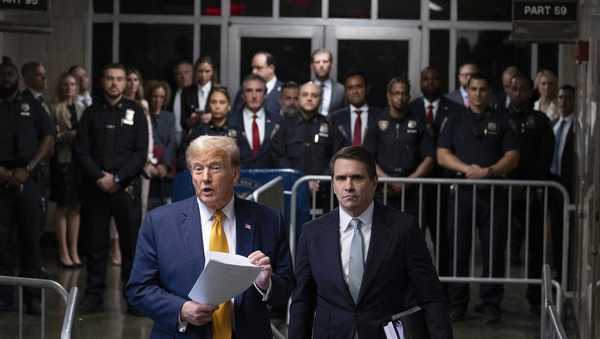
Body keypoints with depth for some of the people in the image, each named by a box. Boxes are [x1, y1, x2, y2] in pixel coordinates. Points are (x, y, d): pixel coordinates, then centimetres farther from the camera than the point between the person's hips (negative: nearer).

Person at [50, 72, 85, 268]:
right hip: (62, 160, -4)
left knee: (75, 207, 8)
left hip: (79, 161, 4)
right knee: (63, 206, 0)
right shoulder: (53, 109, -3)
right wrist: (69, 136, -18)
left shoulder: (82, 109, 12)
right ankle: (63, 252, 7)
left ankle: (74, 251, 14)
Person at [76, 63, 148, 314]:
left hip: (126, 187, -1)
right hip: (95, 187, 1)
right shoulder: (92, 113, 10)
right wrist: (100, 177, -10)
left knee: (131, 243, -1)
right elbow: (82, 150, 4)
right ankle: (94, 295, 10)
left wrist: (117, 177, -10)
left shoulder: (135, 112, 5)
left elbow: (141, 152, -1)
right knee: (95, 243, 3)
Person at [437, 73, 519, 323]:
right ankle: (456, 304, 8)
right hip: (461, 192, 1)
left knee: (494, 251, -2)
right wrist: (467, 169, -11)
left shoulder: (502, 122, 11)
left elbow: (512, 157, 3)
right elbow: (442, 155, 4)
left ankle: (490, 305, 5)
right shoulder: (454, 121, 13)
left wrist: (489, 171, -13)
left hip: (494, 193, 0)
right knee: (458, 250, 1)